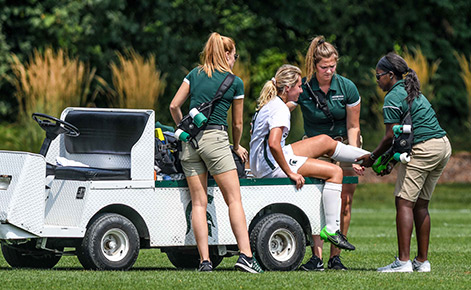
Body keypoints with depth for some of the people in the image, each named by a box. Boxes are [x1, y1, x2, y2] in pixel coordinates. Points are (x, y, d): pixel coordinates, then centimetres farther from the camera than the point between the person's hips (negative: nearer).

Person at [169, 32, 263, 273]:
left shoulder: (194, 75, 14)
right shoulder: (235, 83, 6)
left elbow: (174, 106, 10)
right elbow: (237, 123, 14)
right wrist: (237, 147, 31)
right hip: (215, 138, -4)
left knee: (198, 202, 3)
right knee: (234, 199, -3)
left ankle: (204, 260, -3)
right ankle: (245, 255, -13)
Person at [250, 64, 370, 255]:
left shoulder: (270, 103, 13)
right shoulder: (280, 109, -18)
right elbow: (273, 144, -31)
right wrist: (290, 173, -24)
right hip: (271, 166, -10)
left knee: (326, 141, 15)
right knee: (335, 172, -11)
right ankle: (332, 229, -15)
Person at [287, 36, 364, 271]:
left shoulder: (347, 88, -12)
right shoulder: (303, 88, -15)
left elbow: (353, 127, -6)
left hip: (344, 144, 1)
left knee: (344, 201, -7)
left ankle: (335, 257, -2)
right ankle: (316, 256, -19)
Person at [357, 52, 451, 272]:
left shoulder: (393, 98, -8)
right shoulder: (413, 92, 21)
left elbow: (391, 136, -11)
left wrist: (373, 157, 3)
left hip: (422, 150, -9)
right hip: (443, 145, 9)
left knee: (404, 202, -8)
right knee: (421, 204, 13)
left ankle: (403, 260, -15)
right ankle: (422, 260, 12)